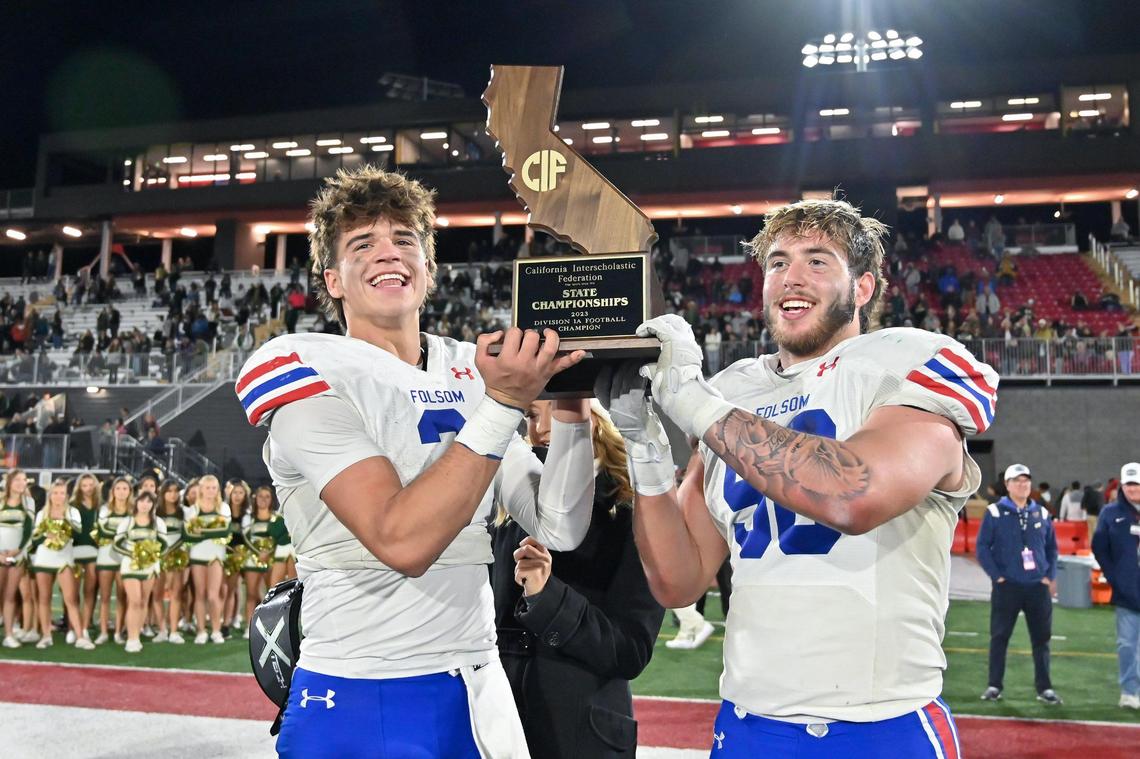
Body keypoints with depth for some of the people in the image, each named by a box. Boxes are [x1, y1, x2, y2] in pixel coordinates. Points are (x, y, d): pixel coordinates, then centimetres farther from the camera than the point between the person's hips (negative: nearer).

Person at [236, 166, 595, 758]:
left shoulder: (473, 373, 8)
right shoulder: (309, 375, -10)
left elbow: (559, 529, 3)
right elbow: (400, 541, -23)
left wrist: (569, 405, -8)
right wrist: (503, 405, -24)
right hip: (360, 708, -5)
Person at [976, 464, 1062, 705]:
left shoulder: (1041, 513, 9)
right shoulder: (995, 512, -3)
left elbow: (1051, 547, 16)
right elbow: (982, 547, -4)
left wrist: (1050, 576, 5)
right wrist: (997, 576, -10)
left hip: (1038, 586, 3)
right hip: (1006, 586, -3)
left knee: (1042, 637, 7)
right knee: (999, 636, 3)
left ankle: (1044, 687, 17)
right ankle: (994, 685, 12)